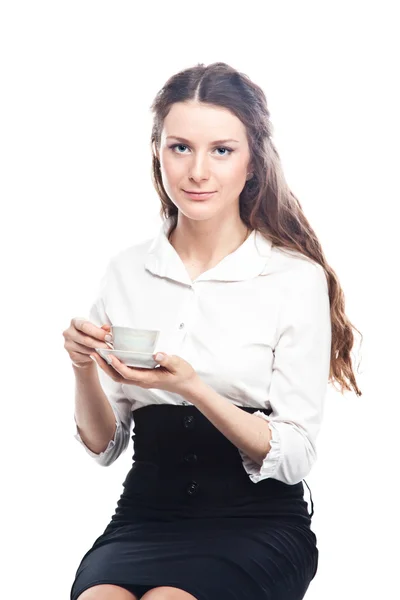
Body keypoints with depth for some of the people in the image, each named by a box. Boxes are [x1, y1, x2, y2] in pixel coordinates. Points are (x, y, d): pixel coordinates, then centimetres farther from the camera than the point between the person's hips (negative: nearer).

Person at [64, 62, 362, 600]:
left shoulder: (297, 279, -6)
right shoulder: (126, 271, 5)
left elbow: (293, 458, -8)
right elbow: (103, 446, 9)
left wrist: (191, 388, -21)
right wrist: (84, 370, -10)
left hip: (257, 526, -2)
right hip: (147, 514, 3)